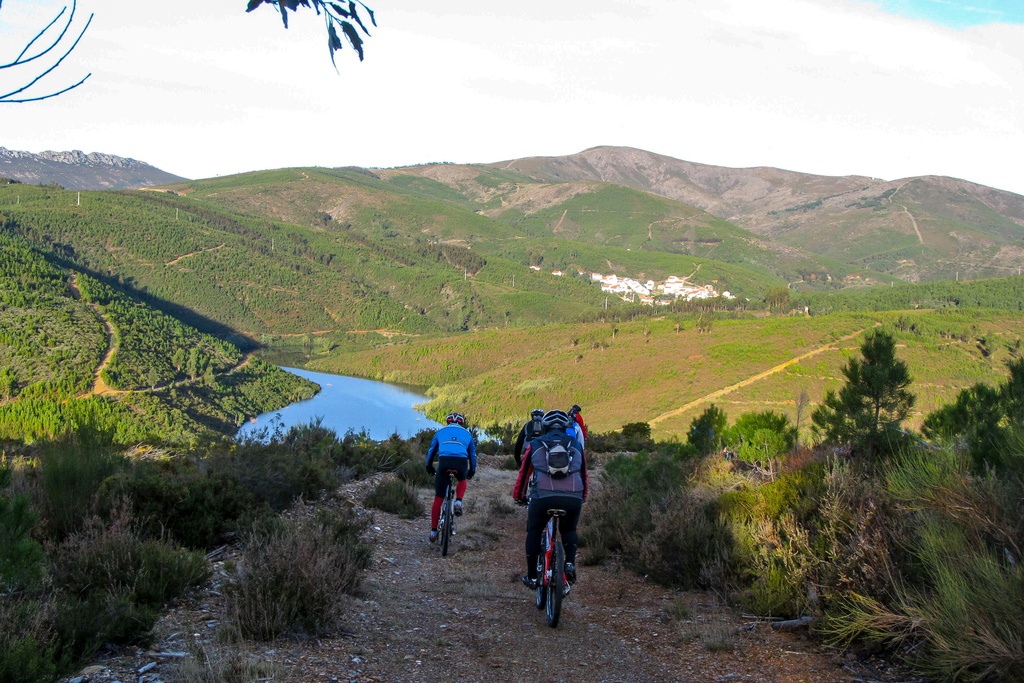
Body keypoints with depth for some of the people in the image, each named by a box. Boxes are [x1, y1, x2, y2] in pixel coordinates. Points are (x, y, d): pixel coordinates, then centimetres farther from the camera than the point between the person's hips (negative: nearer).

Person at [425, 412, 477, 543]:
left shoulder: (441, 431, 28)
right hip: (461, 461, 0)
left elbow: (431, 450, 32)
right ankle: (458, 502, 9)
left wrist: (429, 467, 44)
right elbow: (472, 454, 32)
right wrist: (472, 471, 43)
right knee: (462, 480, 36)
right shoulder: (466, 433, 28)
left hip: (444, 461, 0)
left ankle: (433, 531, 10)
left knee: (438, 499, 9)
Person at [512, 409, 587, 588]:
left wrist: (519, 496, 38)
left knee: (534, 532, 21)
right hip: (573, 498, 2)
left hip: (543, 497, -2)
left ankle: (532, 576, 18)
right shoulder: (576, 446, 23)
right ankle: (570, 563, 4)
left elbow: (524, 473, 23)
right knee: (569, 530, 28)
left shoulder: (535, 445, 18)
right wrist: (582, 497, 46)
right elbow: (584, 474, 31)